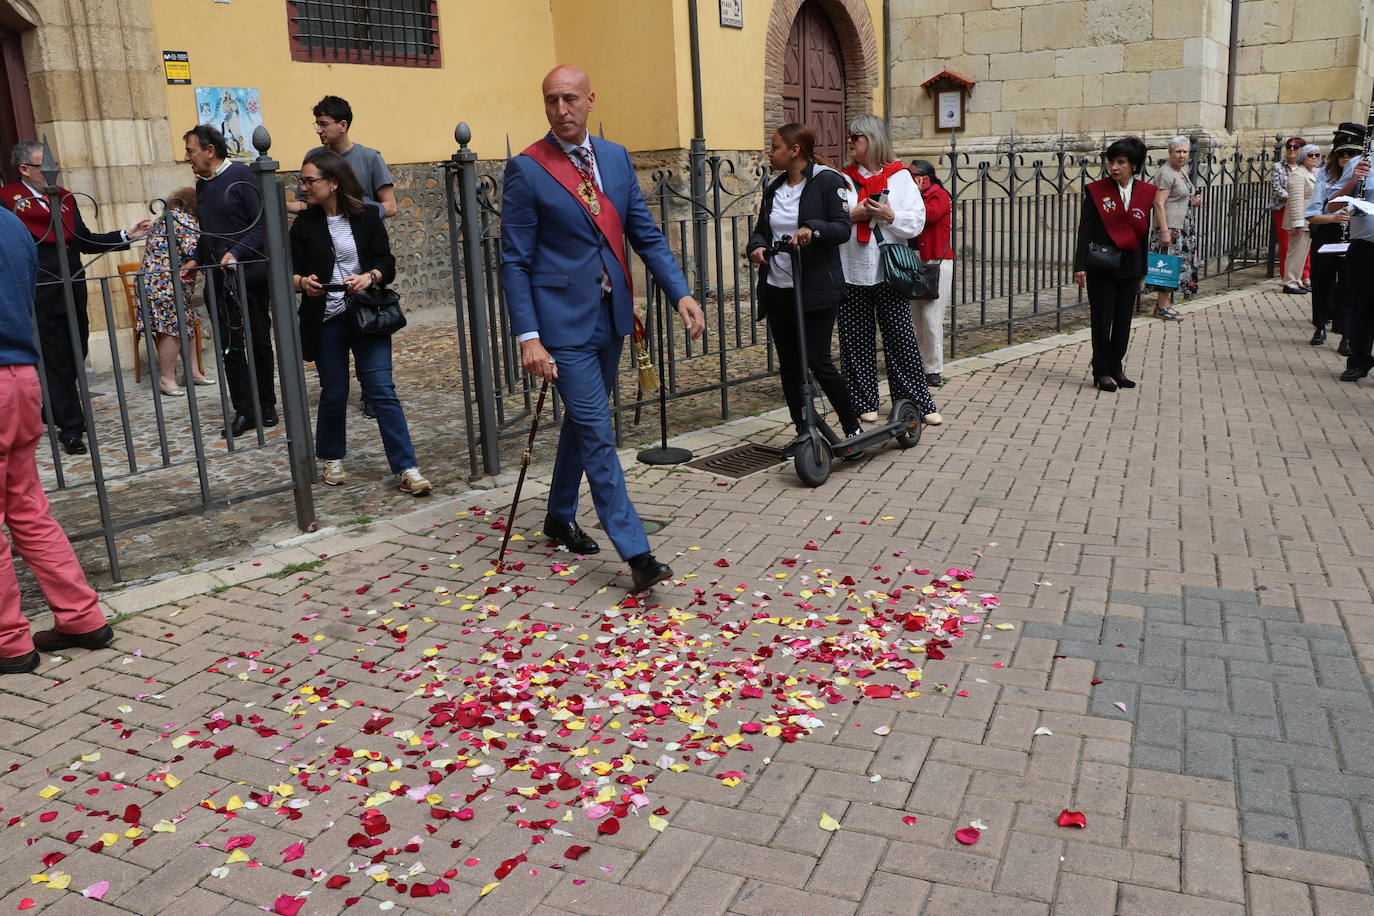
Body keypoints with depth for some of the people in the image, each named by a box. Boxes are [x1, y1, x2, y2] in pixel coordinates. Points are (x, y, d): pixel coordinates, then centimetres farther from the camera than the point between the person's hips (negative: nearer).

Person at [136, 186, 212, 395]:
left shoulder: (161, 220, 23)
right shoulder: (185, 220, -8)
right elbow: (193, 250, -18)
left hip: (153, 281, 10)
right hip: (168, 283, -10)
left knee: (183, 327, 11)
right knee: (173, 330, -7)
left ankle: (194, 372, 13)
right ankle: (167, 379, -5)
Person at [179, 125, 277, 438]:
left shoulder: (241, 176, -8)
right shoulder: (202, 185, 15)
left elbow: (263, 224, -14)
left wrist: (237, 253, -23)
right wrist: (195, 260, 11)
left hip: (249, 274, -6)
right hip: (219, 280, 6)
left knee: (259, 344, 4)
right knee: (230, 348, 2)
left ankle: (266, 406, 15)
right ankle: (244, 411, 6)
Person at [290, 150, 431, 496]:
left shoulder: (367, 216, 1)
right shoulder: (304, 224, 4)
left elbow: (387, 263, 1)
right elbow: (292, 270, 4)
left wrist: (369, 277, -19)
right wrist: (303, 282, -18)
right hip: (326, 322, 2)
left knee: (382, 390, -6)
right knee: (333, 393, 9)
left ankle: (407, 468, -5)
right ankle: (332, 458, 31)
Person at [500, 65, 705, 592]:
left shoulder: (615, 157, 8)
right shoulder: (526, 169, -8)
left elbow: (645, 233, 9)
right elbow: (514, 262, -9)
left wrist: (681, 293, -3)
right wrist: (528, 337, -17)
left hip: (610, 315, 6)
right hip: (564, 321, -6)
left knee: (582, 421, 18)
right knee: (597, 433, -7)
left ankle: (560, 517, 38)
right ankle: (636, 553, -4)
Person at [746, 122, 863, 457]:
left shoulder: (827, 180, -5)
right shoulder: (774, 189, 14)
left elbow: (842, 228, -11)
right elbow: (761, 229, 20)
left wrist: (814, 229, -29)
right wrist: (756, 246, -3)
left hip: (816, 288, -6)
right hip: (777, 289, 7)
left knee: (818, 361, -7)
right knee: (789, 363, 8)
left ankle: (852, 427, 11)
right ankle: (803, 431, 20)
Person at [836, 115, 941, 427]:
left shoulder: (899, 176, 4)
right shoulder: (843, 178, 9)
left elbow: (917, 221, -1)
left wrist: (890, 216, -17)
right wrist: (852, 215, -12)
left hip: (889, 270, -2)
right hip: (852, 272, 2)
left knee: (902, 338, 0)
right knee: (857, 340, 4)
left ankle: (919, 402, 7)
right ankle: (864, 402, 14)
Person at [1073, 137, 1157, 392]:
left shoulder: (1146, 193, 5)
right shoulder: (1096, 191, -3)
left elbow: (1144, 232, 9)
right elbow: (1085, 230, -6)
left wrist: (1143, 270, 10)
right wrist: (1080, 266, -12)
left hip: (1130, 265, 3)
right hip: (1101, 266, -3)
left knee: (1124, 319, 8)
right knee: (1102, 319, 1)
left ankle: (1116, 368, 22)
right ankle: (1101, 373, 11)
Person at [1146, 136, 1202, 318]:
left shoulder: (1182, 172, 16)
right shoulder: (1166, 173, -13)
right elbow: (1159, 203, -20)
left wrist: (1193, 200, 10)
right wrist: (1164, 231, -25)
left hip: (1183, 228, 10)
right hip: (1170, 228, -10)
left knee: (1178, 266, 10)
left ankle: (1162, 304, 16)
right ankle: (1162, 308, -3)